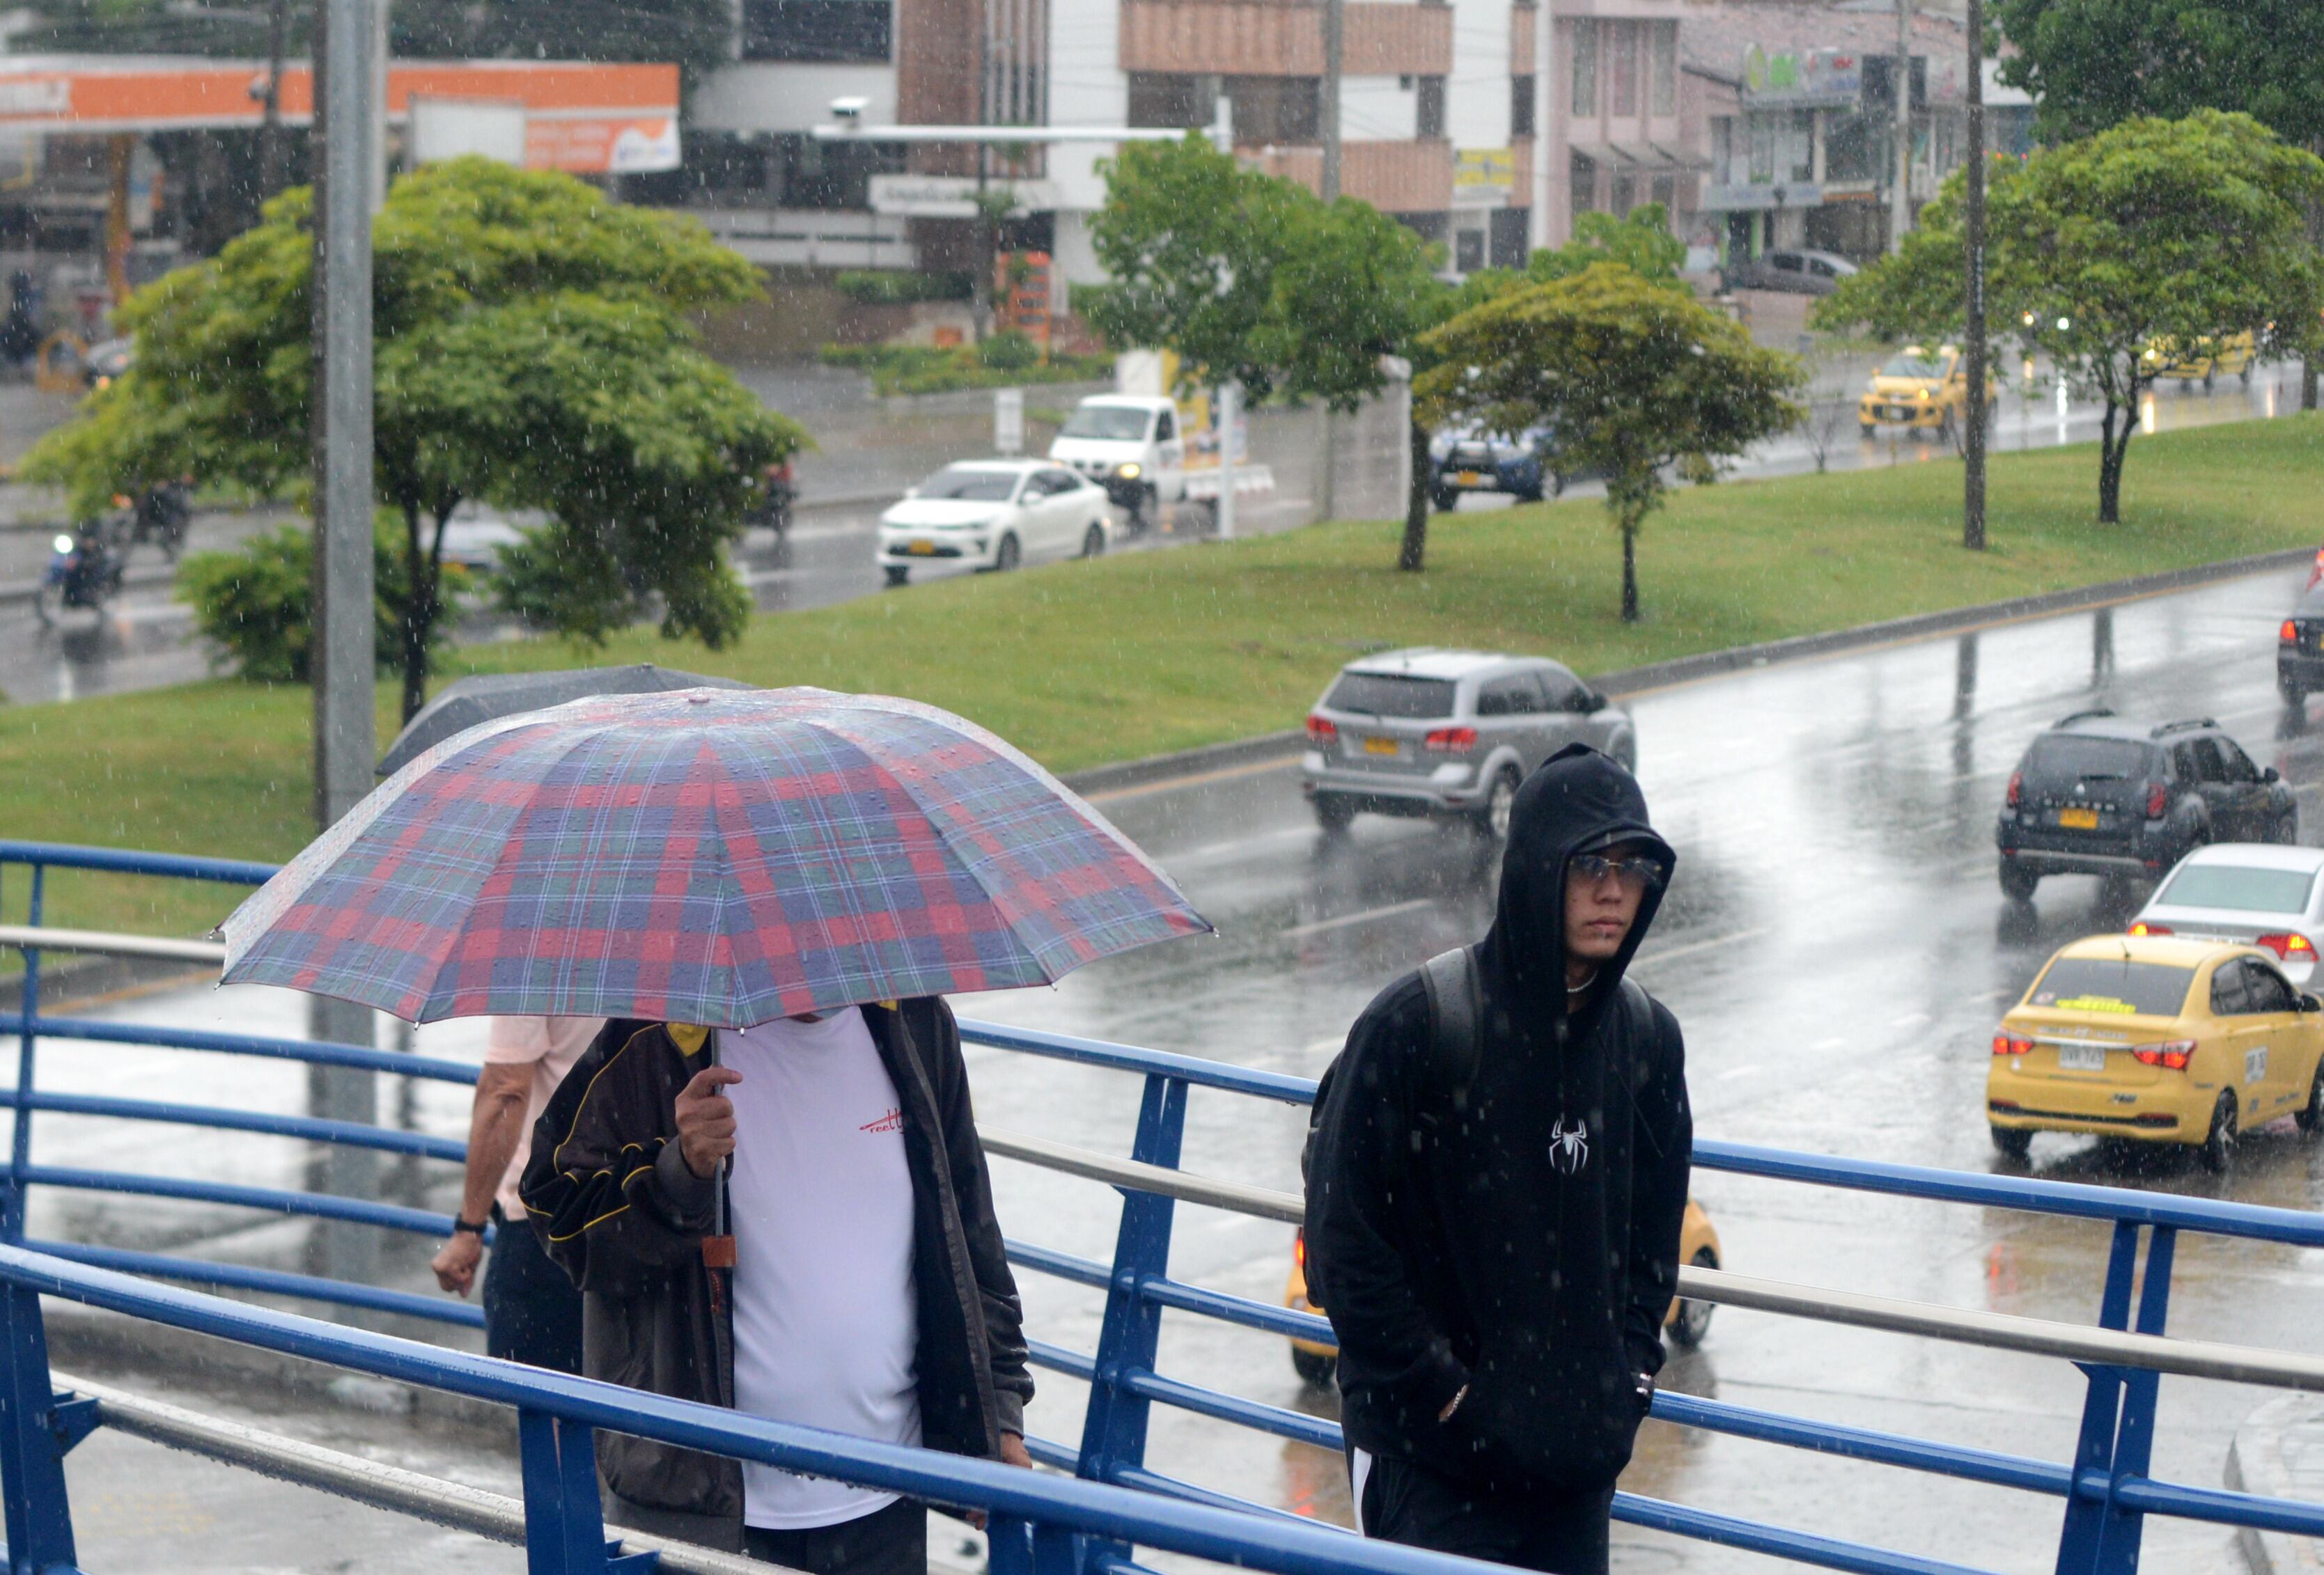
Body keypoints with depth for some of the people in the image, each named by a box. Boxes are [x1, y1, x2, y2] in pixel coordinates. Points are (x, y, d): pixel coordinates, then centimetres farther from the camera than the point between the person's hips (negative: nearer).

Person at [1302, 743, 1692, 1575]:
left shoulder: (1648, 1038, 6)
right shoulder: (1418, 1023, -12)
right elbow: (1346, 1237, -11)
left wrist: (1628, 1374, 7)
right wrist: (1440, 1390, -11)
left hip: (1577, 1452, 6)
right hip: (1426, 1452, -5)